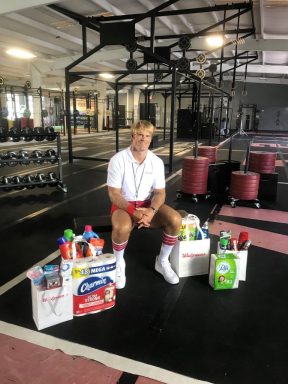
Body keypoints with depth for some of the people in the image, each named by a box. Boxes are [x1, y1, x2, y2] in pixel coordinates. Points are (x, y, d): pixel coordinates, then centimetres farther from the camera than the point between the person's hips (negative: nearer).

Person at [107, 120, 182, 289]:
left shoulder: (157, 162, -3)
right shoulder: (118, 160, -14)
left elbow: (160, 192, -2)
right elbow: (114, 194, -13)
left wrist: (152, 210, -24)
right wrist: (133, 211, -28)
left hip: (148, 205, 4)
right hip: (124, 205, -3)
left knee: (175, 220, -23)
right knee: (122, 227, -37)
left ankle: (162, 261, 3)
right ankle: (119, 263, -4)